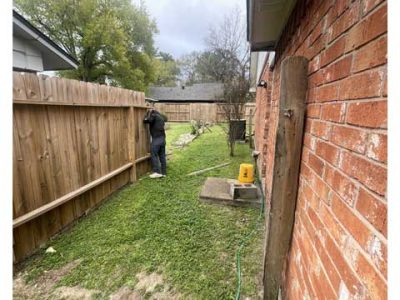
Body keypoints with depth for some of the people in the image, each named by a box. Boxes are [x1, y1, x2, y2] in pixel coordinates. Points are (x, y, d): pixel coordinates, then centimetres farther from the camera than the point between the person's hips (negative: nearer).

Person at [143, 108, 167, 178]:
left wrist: (148, 114, 7)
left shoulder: (153, 115, -2)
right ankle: (163, 172, 11)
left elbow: (146, 120, -12)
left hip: (156, 139, -7)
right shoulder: (160, 117, 20)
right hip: (162, 138, 8)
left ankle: (157, 172, -7)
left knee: (154, 155, -3)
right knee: (162, 156, 8)